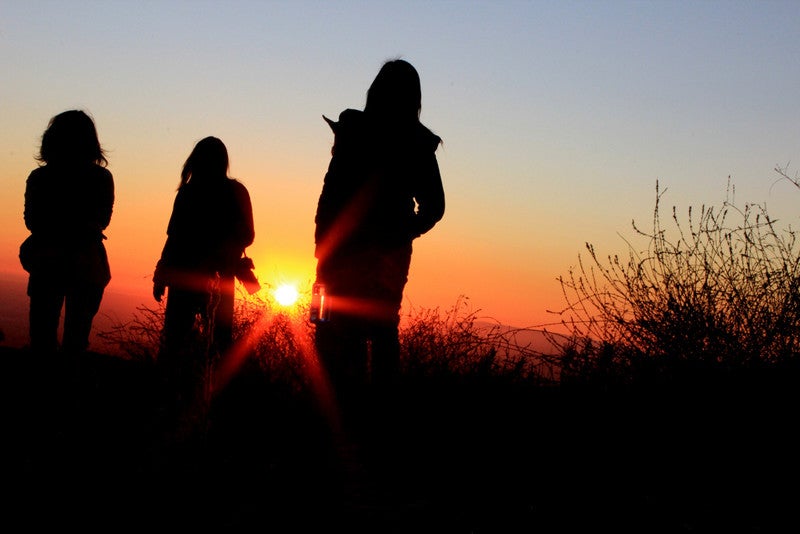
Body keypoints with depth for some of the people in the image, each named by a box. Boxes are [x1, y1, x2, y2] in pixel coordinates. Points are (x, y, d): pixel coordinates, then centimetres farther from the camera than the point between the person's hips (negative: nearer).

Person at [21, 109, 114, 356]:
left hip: (46, 264, 0)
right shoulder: (101, 178, -5)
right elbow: (101, 221, 3)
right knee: (76, 340, 9)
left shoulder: (39, 177, -4)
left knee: (42, 338, 7)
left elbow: (31, 221, 3)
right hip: (87, 266, 0)